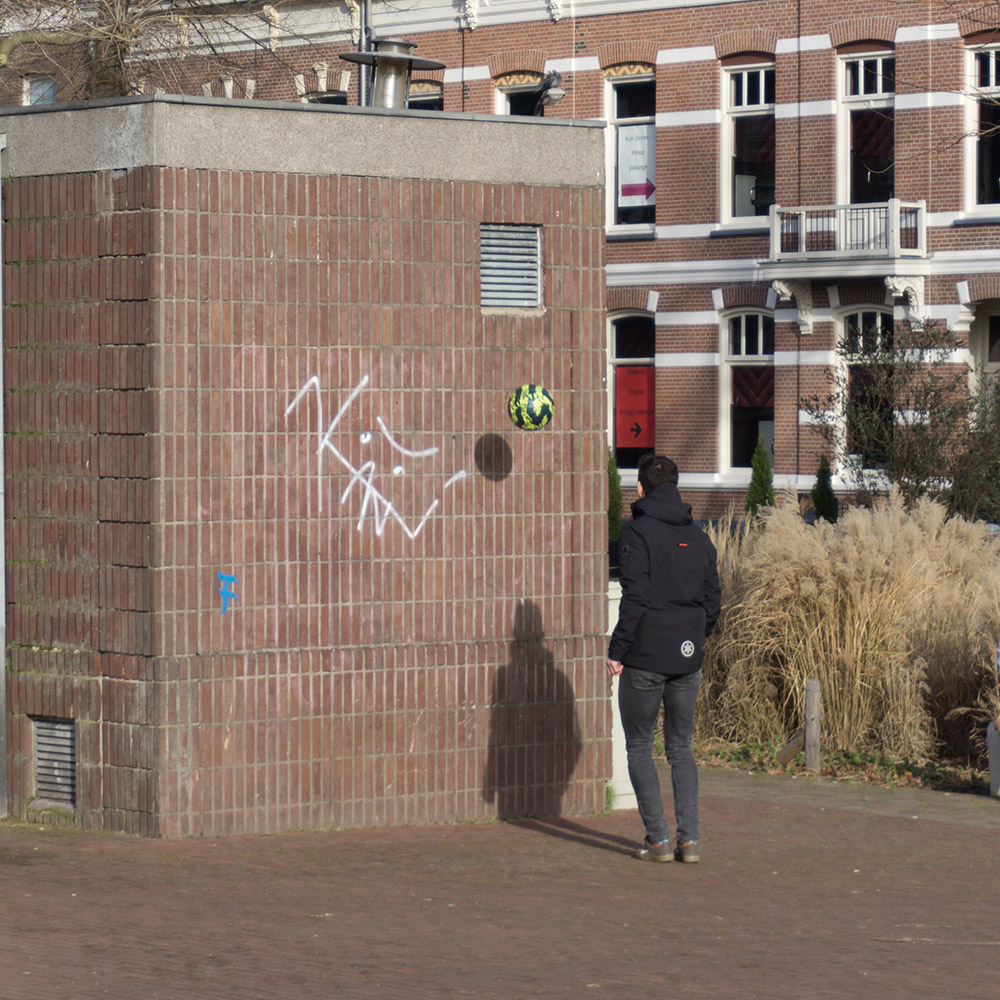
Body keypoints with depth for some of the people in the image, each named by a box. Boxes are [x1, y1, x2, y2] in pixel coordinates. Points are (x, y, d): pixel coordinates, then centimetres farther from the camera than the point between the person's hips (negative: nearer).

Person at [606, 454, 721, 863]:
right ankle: (689, 839, 5)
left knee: (639, 747, 5)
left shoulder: (639, 532, -10)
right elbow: (713, 600, 12)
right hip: (688, 660, 6)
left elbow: (635, 597, -16)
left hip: (645, 658, -6)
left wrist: (617, 650, -11)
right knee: (681, 747, 13)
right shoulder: (698, 537, 10)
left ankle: (658, 839, -2)